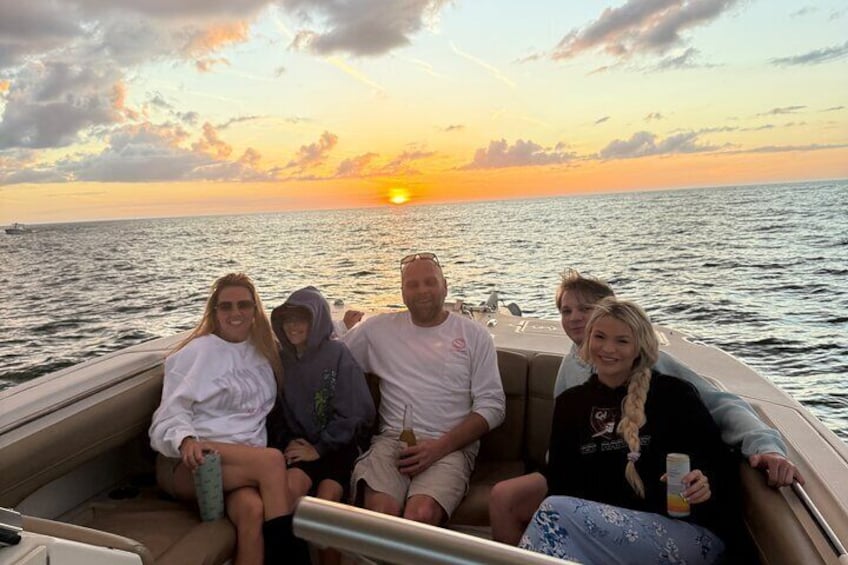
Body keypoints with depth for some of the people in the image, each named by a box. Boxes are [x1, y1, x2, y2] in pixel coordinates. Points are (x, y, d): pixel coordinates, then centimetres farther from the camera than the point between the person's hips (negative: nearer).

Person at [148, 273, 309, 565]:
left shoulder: (263, 351, 18)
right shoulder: (198, 351, 2)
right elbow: (171, 414, -4)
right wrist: (186, 441, -26)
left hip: (246, 462, 4)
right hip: (188, 463, -4)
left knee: (252, 510, -33)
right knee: (272, 459, -33)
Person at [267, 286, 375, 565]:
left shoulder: (338, 354, -7)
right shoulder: (282, 359, 6)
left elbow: (354, 414, -9)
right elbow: (276, 411, 12)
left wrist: (319, 448, -10)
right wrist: (285, 443, -3)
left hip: (338, 445, -2)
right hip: (300, 445, 3)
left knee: (327, 495, -26)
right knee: (291, 485, -27)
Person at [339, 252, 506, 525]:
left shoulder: (474, 335, 8)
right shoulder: (379, 328, 13)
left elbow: (492, 404, 3)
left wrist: (441, 446, -9)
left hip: (451, 446, -1)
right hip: (392, 439, 1)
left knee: (422, 514, -30)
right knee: (382, 511, -29)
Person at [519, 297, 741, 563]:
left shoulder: (674, 394, 0)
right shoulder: (570, 402, 11)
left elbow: (719, 462, 4)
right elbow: (559, 478, 7)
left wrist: (706, 485, -19)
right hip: (606, 527, 3)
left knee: (557, 511, -25)